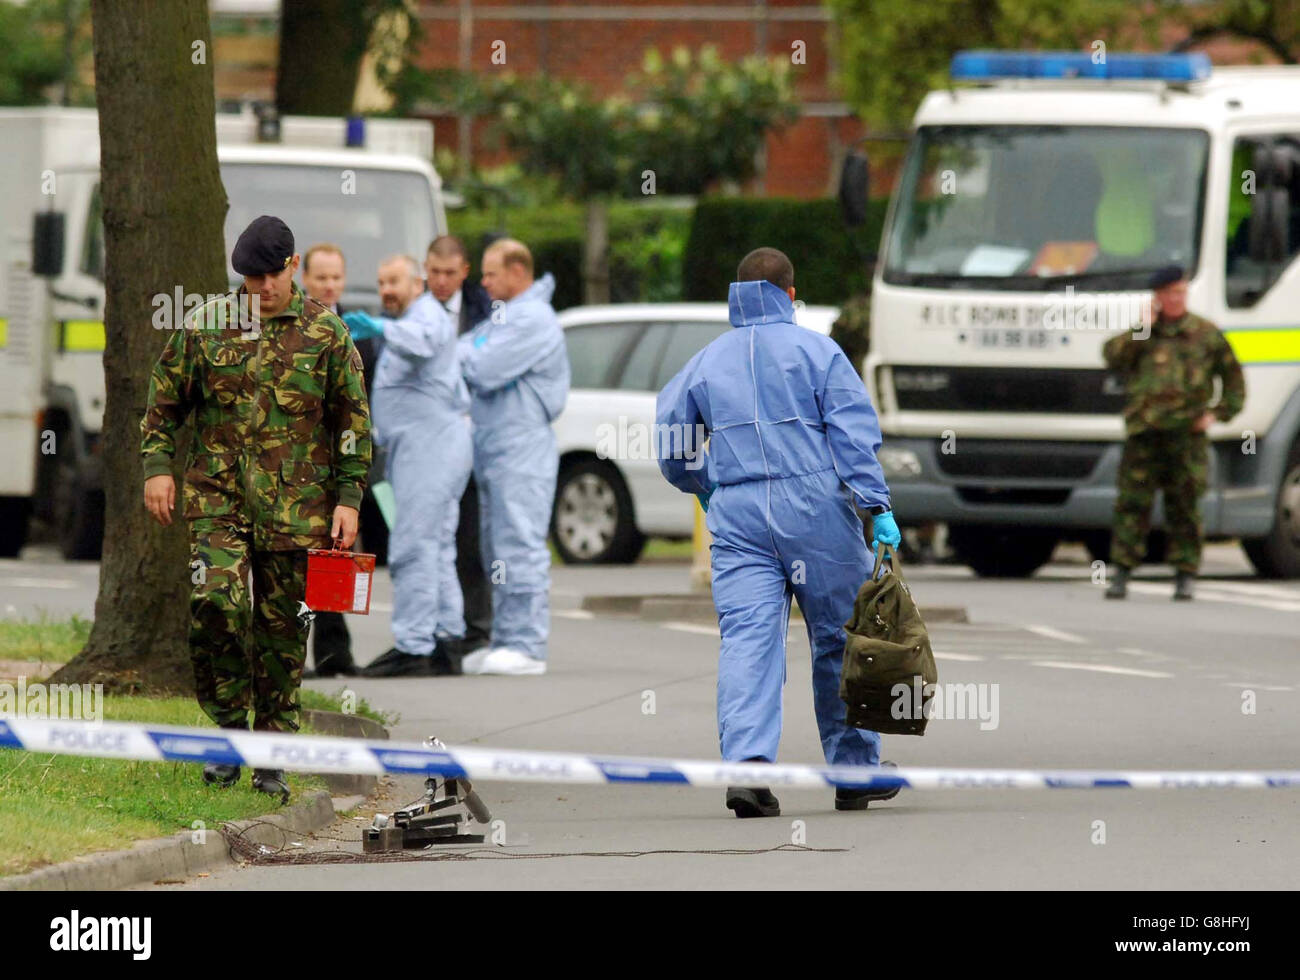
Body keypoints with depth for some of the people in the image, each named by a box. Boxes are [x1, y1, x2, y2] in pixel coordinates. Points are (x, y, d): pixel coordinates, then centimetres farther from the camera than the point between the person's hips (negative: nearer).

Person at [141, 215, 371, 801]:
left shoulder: (326, 334, 3)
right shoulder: (206, 327, 5)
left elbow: (353, 422, 7)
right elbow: (164, 401, 13)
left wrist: (349, 499, 1)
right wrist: (157, 466, 1)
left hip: (296, 507, 0)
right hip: (218, 497, 0)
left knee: (282, 631, 3)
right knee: (216, 603, -18)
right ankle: (229, 726, -1)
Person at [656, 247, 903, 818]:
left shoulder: (706, 363, 13)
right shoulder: (816, 351, 3)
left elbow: (671, 448, 16)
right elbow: (854, 432, -6)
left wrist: (702, 488, 35)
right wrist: (878, 508, -9)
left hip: (737, 516, 2)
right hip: (816, 512, -2)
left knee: (747, 640, -7)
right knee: (839, 641, 9)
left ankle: (746, 762, -26)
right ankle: (854, 770, 17)